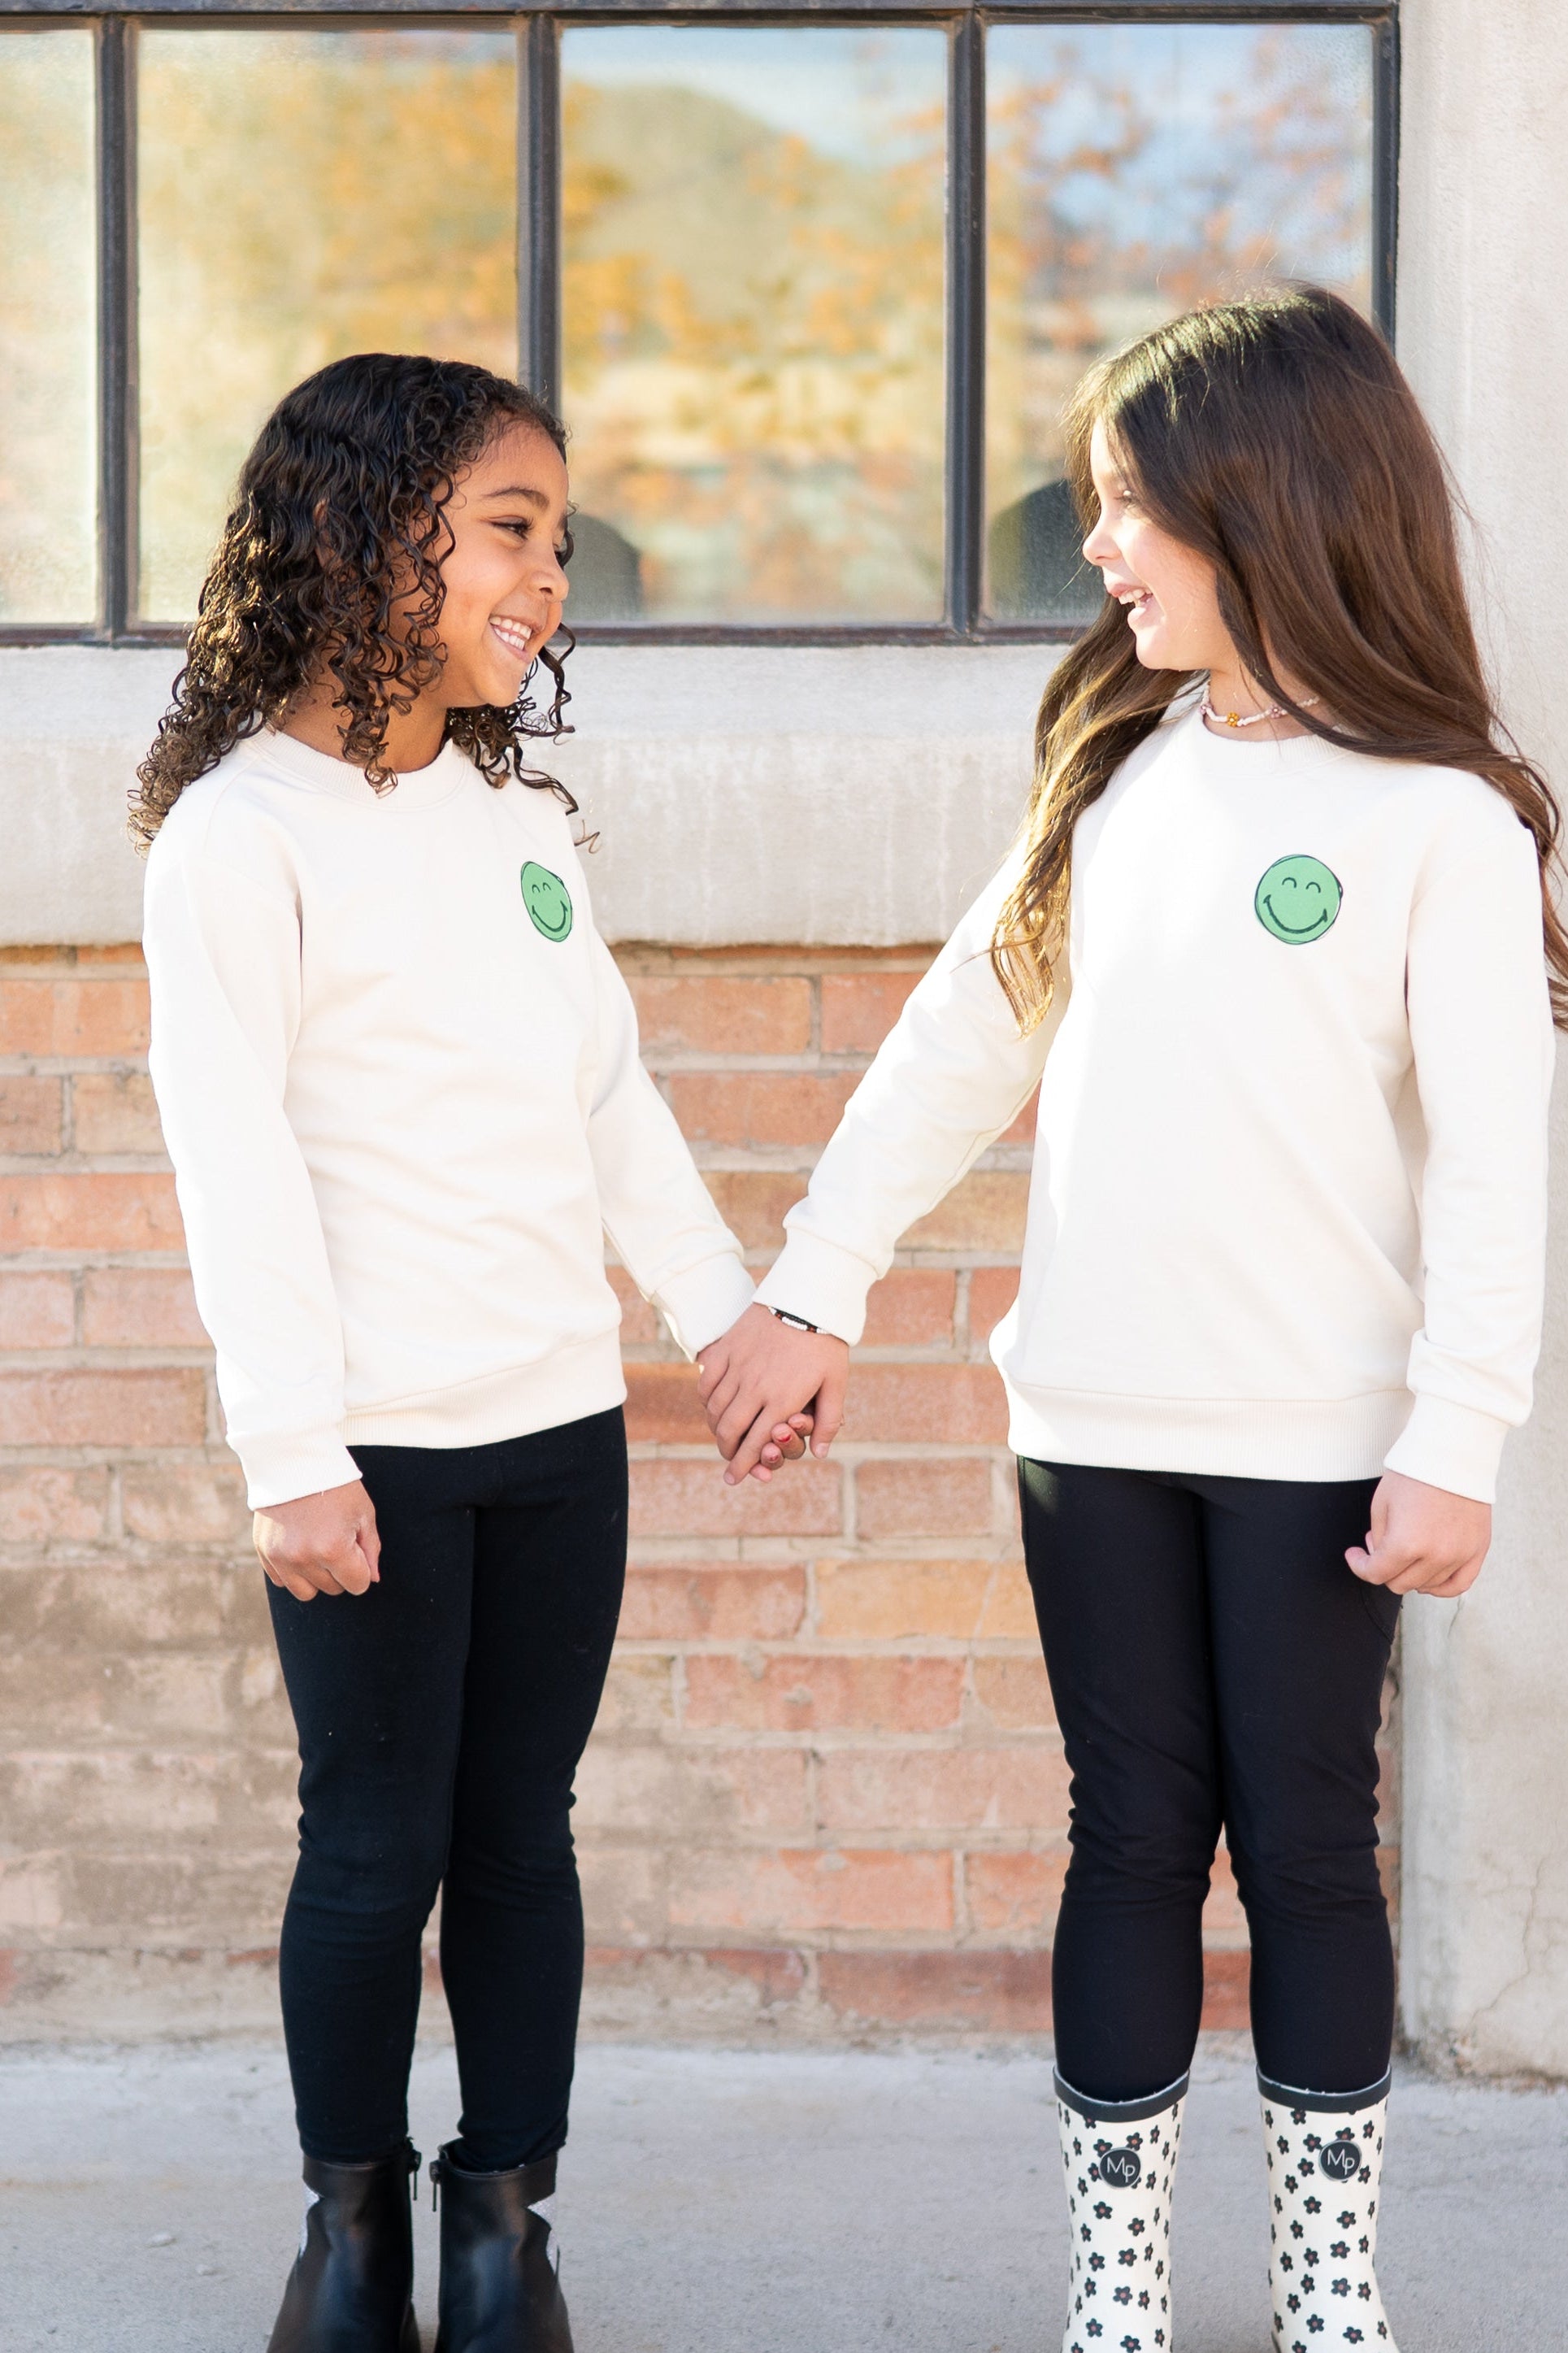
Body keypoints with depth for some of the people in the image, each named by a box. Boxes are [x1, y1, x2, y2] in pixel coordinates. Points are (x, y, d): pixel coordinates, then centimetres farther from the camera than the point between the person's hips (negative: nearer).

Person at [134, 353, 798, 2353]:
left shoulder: (524, 817, 12)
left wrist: (734, 1316, 14)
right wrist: (292, 1454, -16)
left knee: (522, 1833, 9)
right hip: (376, 1441, -5)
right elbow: (233, 1155, -12)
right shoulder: (244, 826, -8)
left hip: (560, 1424, 5)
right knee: (377, 1846, 3)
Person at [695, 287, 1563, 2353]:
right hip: (1096, 1415, 4)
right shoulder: (1119, 777, 9)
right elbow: (960, 1043, 12)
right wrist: (816, 1287, 10)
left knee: (1306, 1846, 5)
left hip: (1318, 1440, -4)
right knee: (1134, 1839, 10)